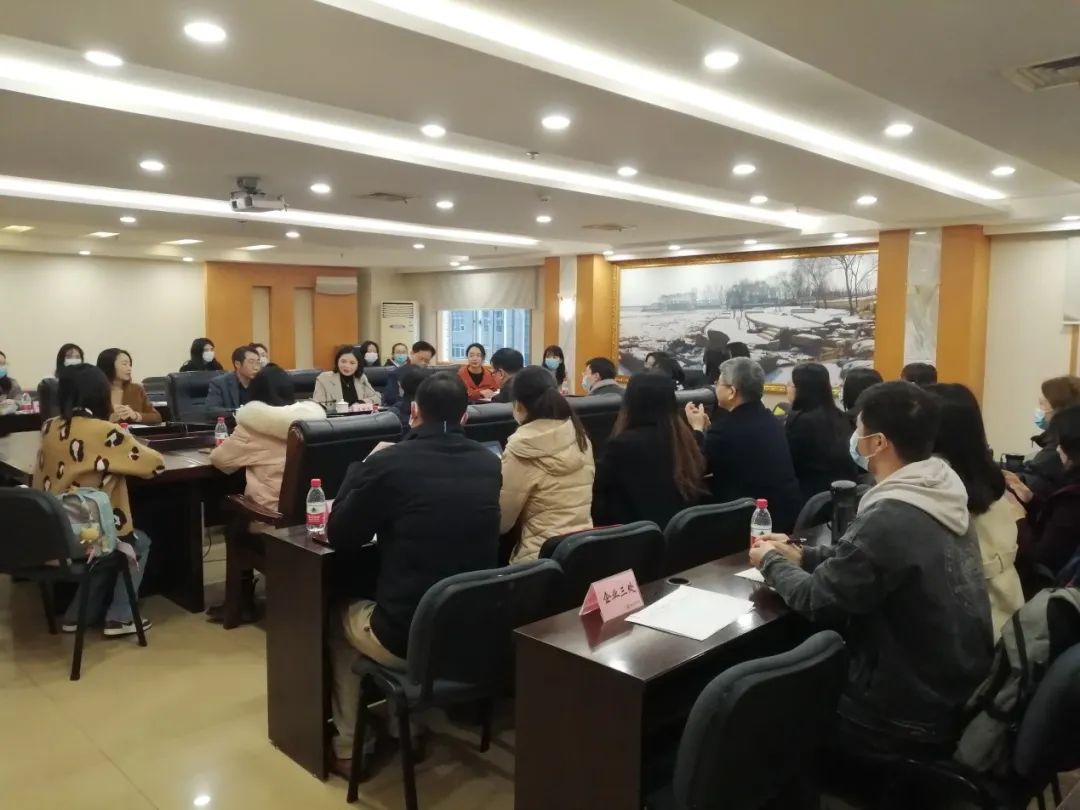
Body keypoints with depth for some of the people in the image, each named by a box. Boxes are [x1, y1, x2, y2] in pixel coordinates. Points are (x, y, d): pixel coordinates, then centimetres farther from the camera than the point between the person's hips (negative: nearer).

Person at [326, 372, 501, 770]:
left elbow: (339, 537, -1)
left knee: (341, 618, 28)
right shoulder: (489, 463, 0)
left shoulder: (387, 462, -14)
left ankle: (348, 747, 34)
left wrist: (360, 466, 10)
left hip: (407, 637, -4)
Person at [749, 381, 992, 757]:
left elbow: (816, 600, -18)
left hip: (914, 715, -8)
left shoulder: (889, 518, -30)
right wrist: (800, 555, 11)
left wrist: (771, 562, 0)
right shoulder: (940, 494, 0)